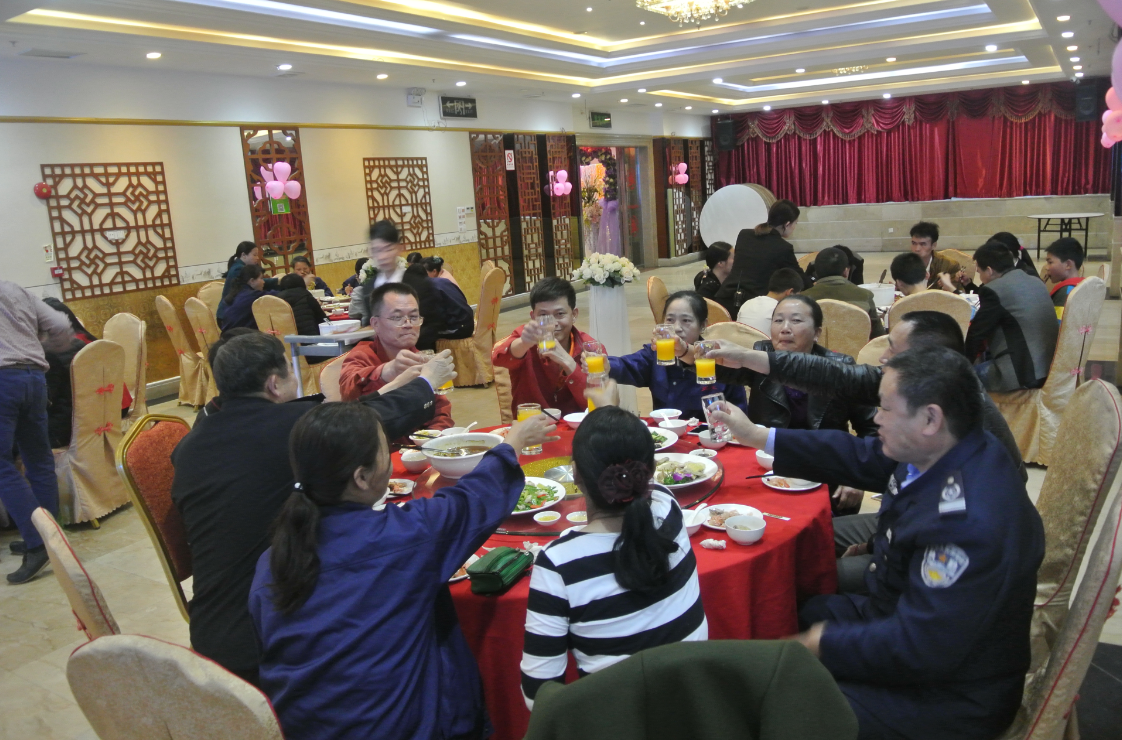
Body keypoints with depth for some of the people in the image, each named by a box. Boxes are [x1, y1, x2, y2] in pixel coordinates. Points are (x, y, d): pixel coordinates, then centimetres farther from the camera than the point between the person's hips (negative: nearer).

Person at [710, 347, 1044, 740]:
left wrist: (824, 644, -17)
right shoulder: (943, 454, -8)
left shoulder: (968, 522, -36)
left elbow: (919, 650, -32)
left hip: (946, 694, -9)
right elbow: (860, 457, 7)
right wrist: (757, 436, 9)